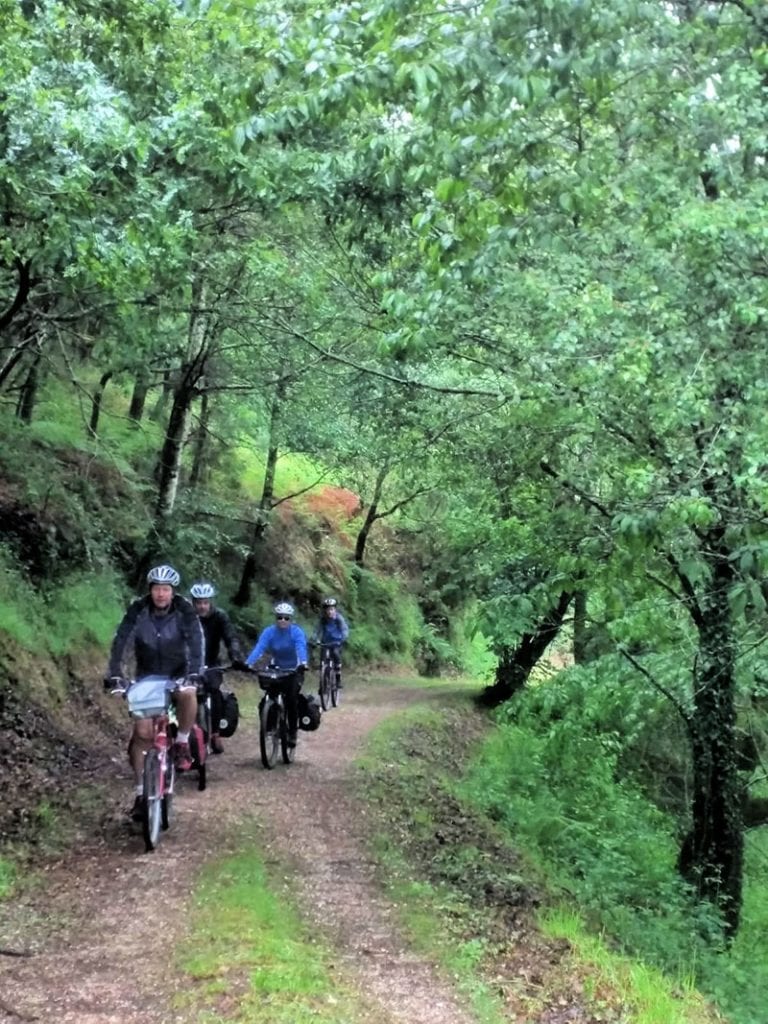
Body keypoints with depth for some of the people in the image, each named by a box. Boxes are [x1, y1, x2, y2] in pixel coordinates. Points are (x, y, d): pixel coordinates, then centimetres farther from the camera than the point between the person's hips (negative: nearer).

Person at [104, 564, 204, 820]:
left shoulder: (184, 610, -16)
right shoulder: (138, 610, -14)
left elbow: (196, 641, -26)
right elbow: (121, 641, -21)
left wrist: (194, 672, -41)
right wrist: (114, 673, -35)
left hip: (177, 673, -1)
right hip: (147, 676, 1)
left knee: (188, 694, -36)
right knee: (142, 732, -10)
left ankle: (182, 744, -12)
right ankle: (141, 793, -1)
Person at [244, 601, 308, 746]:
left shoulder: (297, 632, -19)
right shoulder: (269, 632, -14)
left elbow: (301, 648, -35)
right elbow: (259, 648, -27)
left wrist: (303, 663, -55)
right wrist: (248, 663, -44)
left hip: (294, 670, -2)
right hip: (276, 670, 2)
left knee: (291, 699, -18)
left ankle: (292, 732, -6)